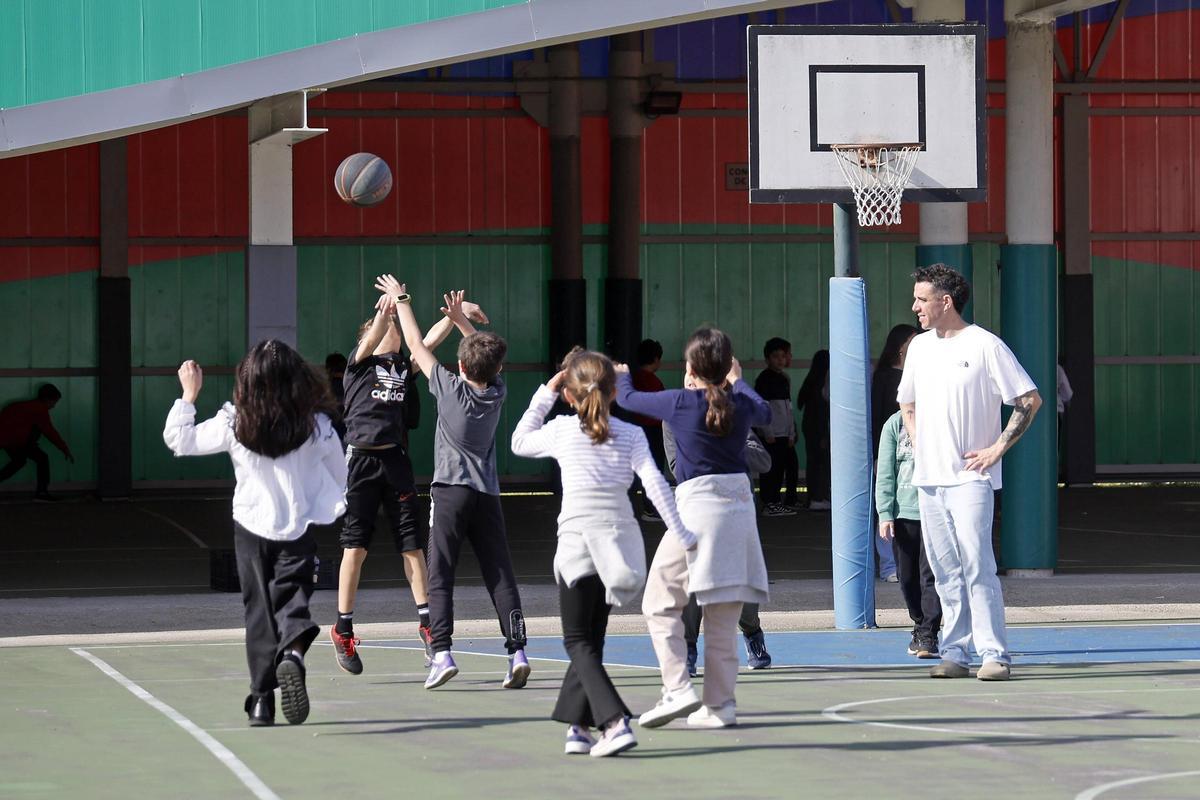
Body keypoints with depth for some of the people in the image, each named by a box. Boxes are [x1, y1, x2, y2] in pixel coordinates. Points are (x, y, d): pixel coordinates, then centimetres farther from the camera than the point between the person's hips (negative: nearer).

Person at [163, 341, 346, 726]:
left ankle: (262, 697, 11)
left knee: (259, 609, 10)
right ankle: (293, 653, -32)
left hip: (252, 527, 1)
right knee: (292, 603, 1)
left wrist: (189, 395, 9)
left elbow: (177, 440, 1)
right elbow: (340, 476, 5)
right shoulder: (317, 425, -7)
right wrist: (329, 508, 24)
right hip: (299, 531, -1)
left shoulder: (234, 424, -9)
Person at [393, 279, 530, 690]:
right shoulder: (497, 393, 4)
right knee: (500, 575, 2)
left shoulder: (450, 388, -6)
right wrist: (462, 321, 26)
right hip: (487, 494, 4)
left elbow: (416, 346, 4)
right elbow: (489, 353, 25)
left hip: (451, 490, -4)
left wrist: (401, 300, 15)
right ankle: (517, 650, -8)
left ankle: (441, 652, -14)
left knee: (440, 576, -2)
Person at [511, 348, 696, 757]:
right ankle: (578, 726, 13)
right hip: (620, 536, 3)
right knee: (591, 638, 16)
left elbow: (520, 443, 21)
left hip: (578, 537, -3)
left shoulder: (561, 431, 2)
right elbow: (655, 484, -3)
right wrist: (681, 534, 2)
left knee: (578, 640, 1)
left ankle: (615, 721, -17)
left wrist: (544, 394, 22)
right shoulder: (630, 434, 6)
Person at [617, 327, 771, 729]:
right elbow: (765, 412, 32)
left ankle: (678, 689, -10)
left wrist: (621, 376, 33)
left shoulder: (681, 403, -7)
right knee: (722, 614, 11)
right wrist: (737, 381, 49)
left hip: (696, 503, -5)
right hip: (740, 504, 5)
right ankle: (720, 703, 10)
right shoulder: (741, 405, 6)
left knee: (660, 604, 4)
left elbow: (628, 399, 10)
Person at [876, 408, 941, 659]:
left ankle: (928, 634, -8)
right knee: (908, 577, 9)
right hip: (904, 511, 2)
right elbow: (885, 473, 3)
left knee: (931, 575, -10)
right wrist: (885, 514, -4)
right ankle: (919, 624, 28)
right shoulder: (895, 424, 4)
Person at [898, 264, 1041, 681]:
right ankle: (955, 652, 9)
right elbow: (907, 402, 30)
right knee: (945, 570, 6)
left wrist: (997, 449, -10)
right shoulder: (919, 346, 13)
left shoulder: (985, 346, -7)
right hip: (928, 476, 7)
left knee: (977, 565, -12)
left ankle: (995, 654, -10)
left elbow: (1031, 400, -6)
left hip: (970, 477, -6)